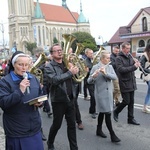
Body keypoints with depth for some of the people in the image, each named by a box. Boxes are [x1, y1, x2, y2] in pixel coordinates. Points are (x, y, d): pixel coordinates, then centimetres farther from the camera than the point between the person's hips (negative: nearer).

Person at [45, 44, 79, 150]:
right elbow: (54, 80, -25)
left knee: (72, 124, 11)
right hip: (58, 100, -4)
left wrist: (75, 70, -10)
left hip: (70, 99, 5)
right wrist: (70, 72, -25)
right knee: (57, 125, 10)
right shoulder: (49, 67, -8)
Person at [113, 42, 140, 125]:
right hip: (124, 83, -6)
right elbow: (121, 69, -24)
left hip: (132, 83, 7)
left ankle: (131, 119, 21)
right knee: (126, 101, -2)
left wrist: (136, 64, -9)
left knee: (131, 102, 10)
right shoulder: (119, 58, -12)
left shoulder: (130, 56, 8)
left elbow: (133, 66, 14)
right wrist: (134, 66, -26)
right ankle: (116, 112, 24)